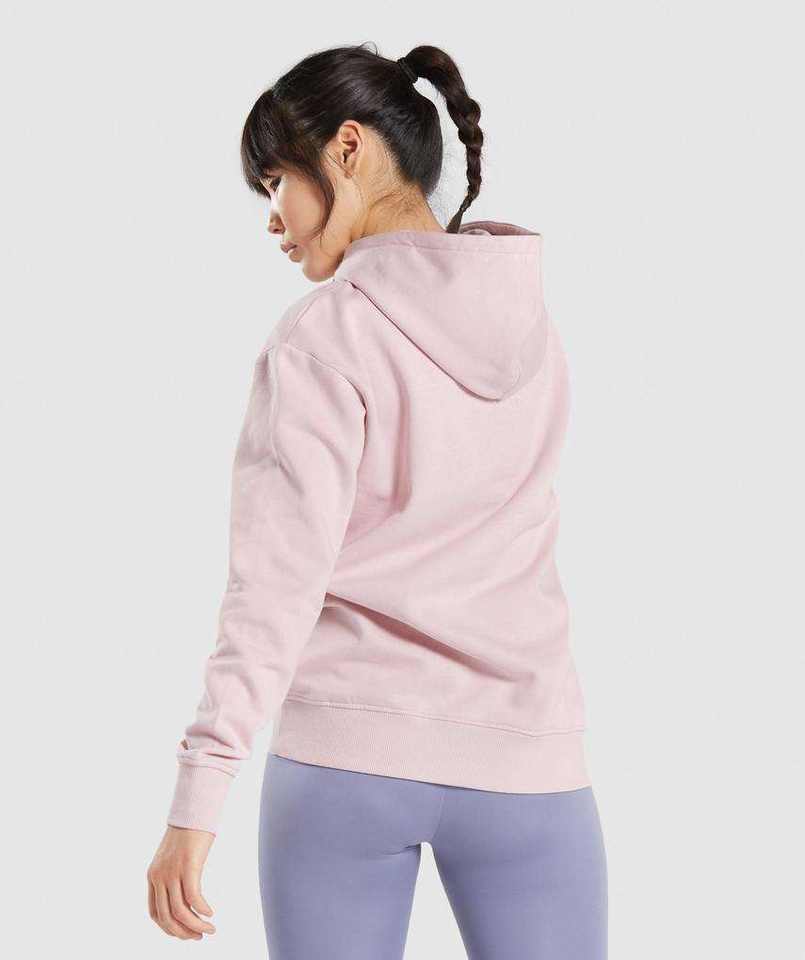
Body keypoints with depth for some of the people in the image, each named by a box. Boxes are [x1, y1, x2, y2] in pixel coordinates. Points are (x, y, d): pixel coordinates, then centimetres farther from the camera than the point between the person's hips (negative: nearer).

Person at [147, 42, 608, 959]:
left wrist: (196, 799, -17)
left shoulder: (322, 338, -10)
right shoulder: (529, 320, 6)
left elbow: (278, 580, -17)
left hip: (345, 754, -3)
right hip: (522, 760, 4)